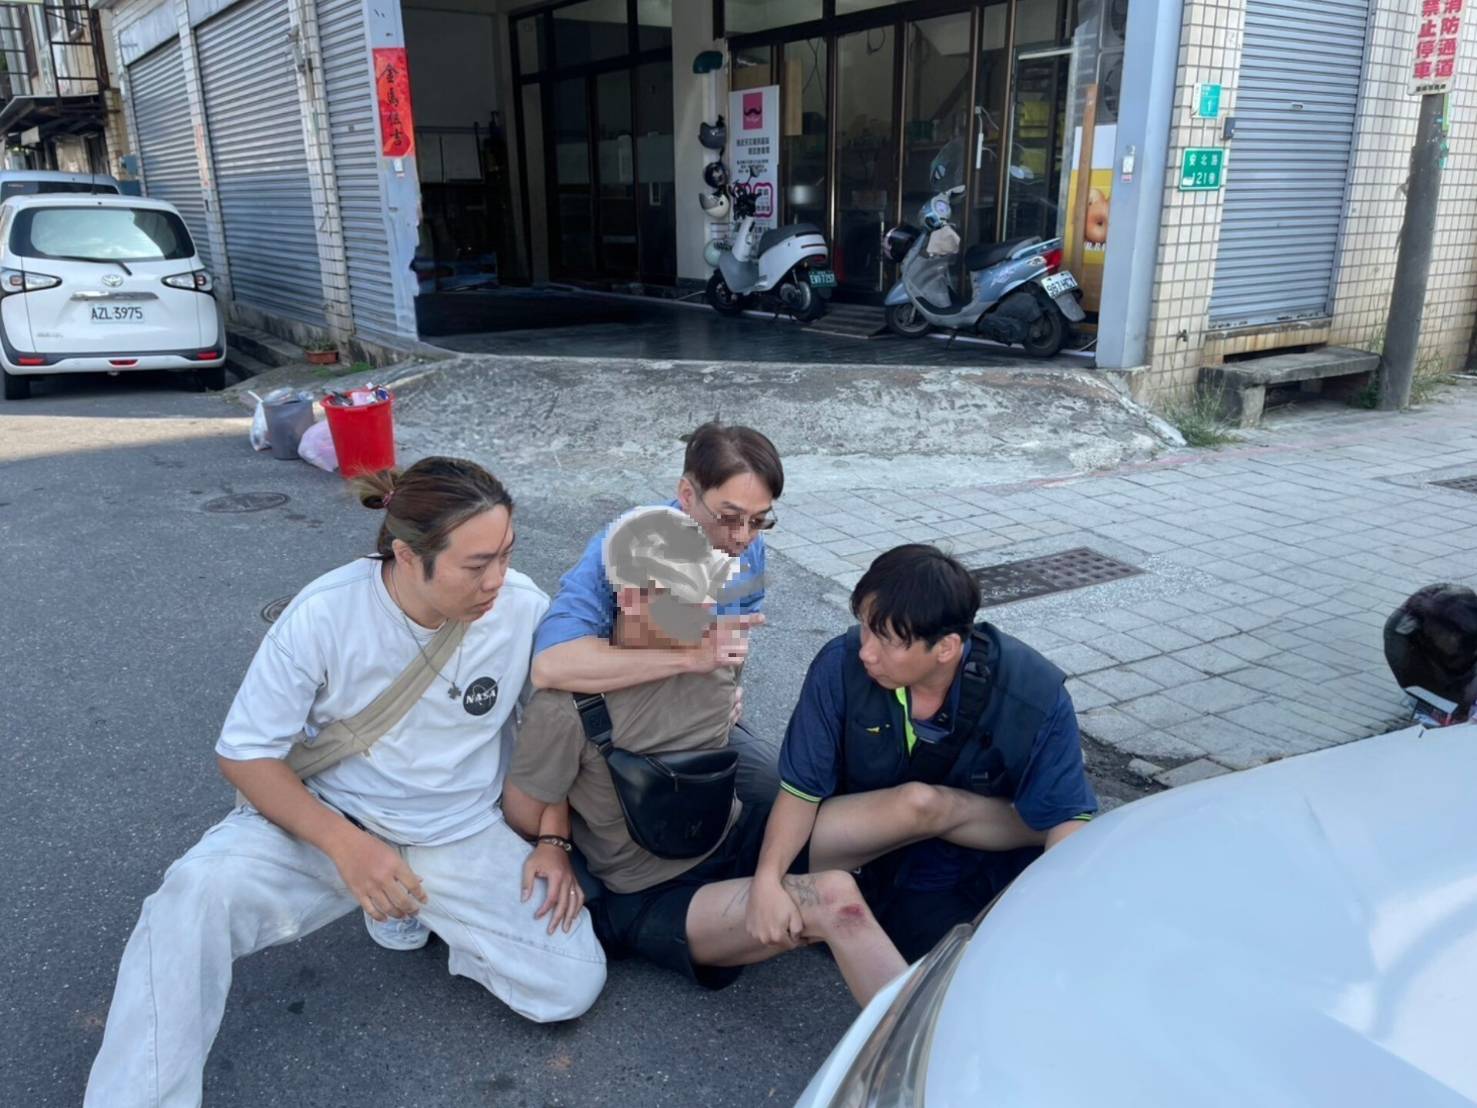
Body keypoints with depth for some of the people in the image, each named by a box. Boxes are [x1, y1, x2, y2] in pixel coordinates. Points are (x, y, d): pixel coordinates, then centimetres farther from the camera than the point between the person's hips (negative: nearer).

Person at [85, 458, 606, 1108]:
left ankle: (418, 904, 11)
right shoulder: (325, 615, -20)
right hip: (333, 817, -2)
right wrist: (346, 844, -27)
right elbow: (245, 754, -13)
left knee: (572, 987, -13)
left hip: (464, 836, 2)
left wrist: (553, 842, -7)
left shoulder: (524, 608, -15)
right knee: (198, 890, -31)